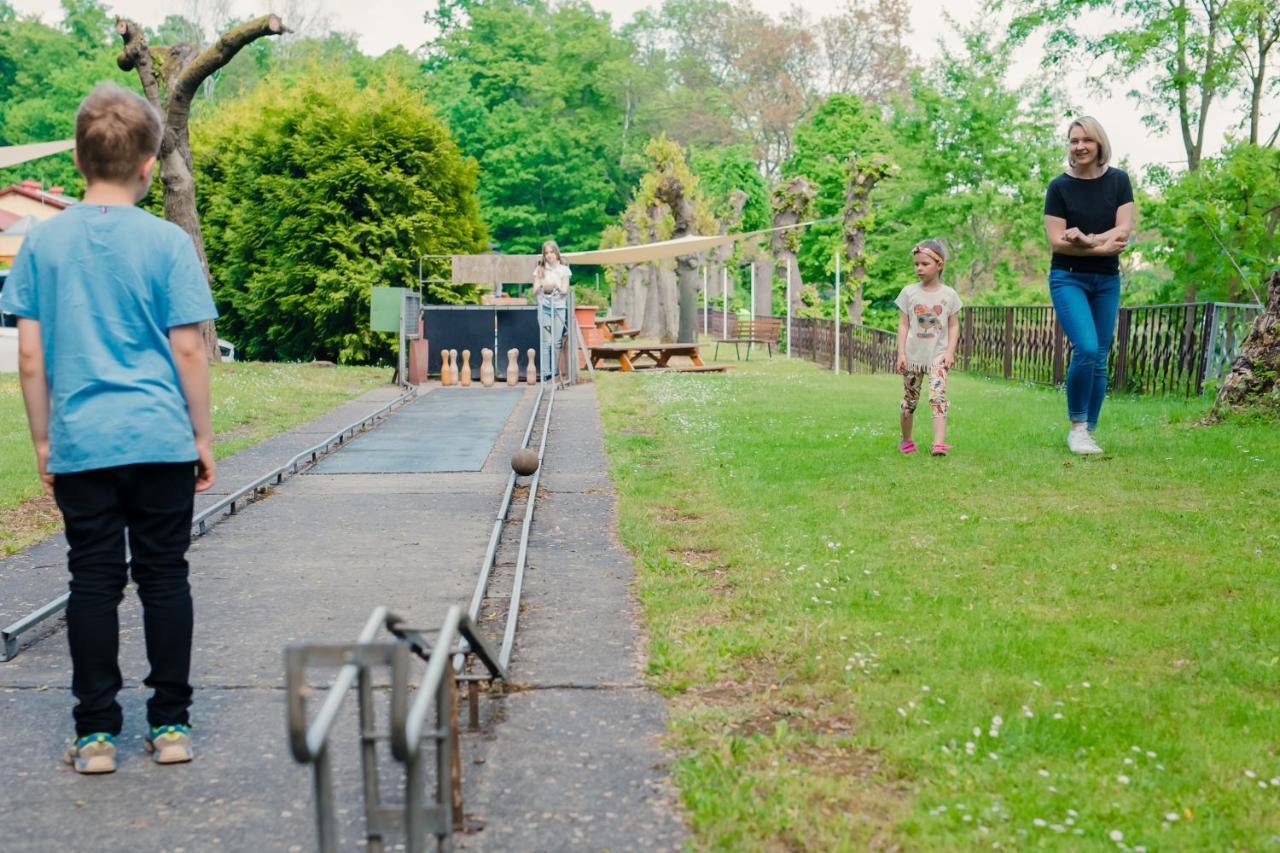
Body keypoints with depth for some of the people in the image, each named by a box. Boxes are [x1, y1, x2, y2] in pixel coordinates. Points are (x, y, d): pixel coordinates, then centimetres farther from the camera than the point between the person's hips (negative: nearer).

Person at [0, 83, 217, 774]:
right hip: (160, 440, -1)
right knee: (165, 578, 8)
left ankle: (96, 733, 13)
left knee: (93, 582, 8)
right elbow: (188, 351, -5)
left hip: (80, 444, 2)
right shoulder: (167, 242, -5)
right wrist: (202, 436, 4)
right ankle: (170, 725, 15)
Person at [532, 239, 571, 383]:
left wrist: (555, 285, -15)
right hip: (544, 307, 0)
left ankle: (556, 371, 3)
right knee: (547, 341, -7)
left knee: (557, 341, -3)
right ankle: (545, 372, -6)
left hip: (559, 307, 0)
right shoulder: (540, 269, 9)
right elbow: (535, 290, 4)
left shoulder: (563, 269, 7)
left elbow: (565, 290, 2)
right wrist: (542, 285, -15)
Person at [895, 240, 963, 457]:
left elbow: (954, 325, 4)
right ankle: (906, 440, 28)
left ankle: (939, 443, -26)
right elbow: (903, 325, 2)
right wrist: (901, 353, -5)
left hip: (937, 357, -1)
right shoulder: (909, 292, 2)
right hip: (913, 356, 2)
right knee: (909, 400, 10)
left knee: (938, 398, -17)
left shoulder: (948, 294, 2)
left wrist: (950, 351, -7)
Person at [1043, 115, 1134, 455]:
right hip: (1068, 278, -3)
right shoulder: (1060, 186, -4)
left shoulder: (1118, 181, 2)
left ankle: (1087, 433, 13)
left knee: (1100, 360, 3)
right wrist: (1103, 247, -17)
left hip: (1107, 281, 3)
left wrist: (1087, 239, -21)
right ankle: (1077, 426, -4)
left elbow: (1123, 230, -6)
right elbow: (1057, 241, -10)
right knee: (1086, 349, -20)